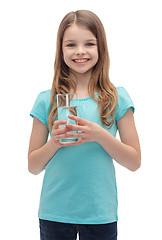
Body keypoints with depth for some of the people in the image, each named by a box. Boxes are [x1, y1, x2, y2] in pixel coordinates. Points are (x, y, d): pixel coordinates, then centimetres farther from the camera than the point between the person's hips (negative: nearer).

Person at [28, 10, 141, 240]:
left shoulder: (117, 98, -1)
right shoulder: (47, 100, 1)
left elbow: (134, 162, -1)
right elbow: (33, 166, 4)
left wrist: (100, 135, -16)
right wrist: (54, 142, -15)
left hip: (100, 214, 0)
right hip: (54, 213, 1)